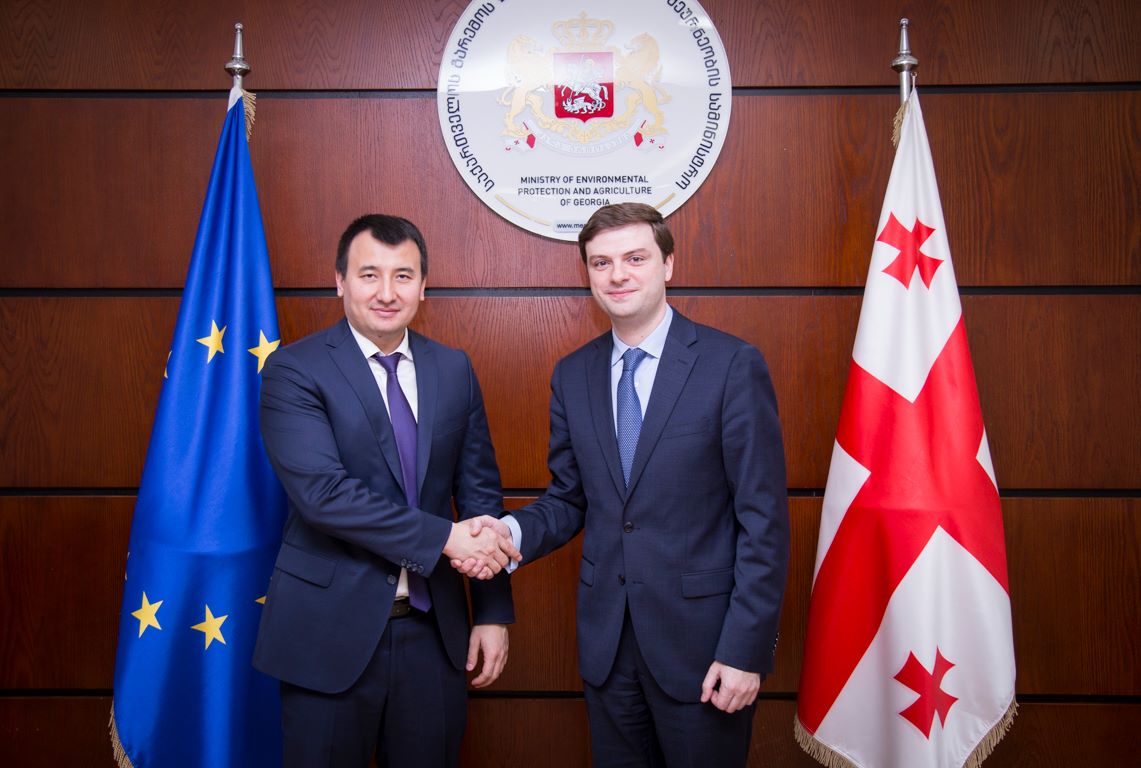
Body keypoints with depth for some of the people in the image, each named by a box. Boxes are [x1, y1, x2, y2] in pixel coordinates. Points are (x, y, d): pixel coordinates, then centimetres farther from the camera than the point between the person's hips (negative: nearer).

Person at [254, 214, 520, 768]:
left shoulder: (454, 369, 6)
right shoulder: (293, 371, -8)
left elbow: (480, 490, 8)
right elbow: (321, 491, -20)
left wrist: (493, 611, 4)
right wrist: (442, 538, -22)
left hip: (433, 629, 4)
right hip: (331, 632, -4)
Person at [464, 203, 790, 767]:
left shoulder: (733, 366, -10)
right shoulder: (572, 375, 5)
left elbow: (763, 519, -11)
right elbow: (569, 499, 9)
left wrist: (746, 651, -13)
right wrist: (512, 532, -11)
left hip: (701, 638, -4)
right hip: (606, 640, 4)